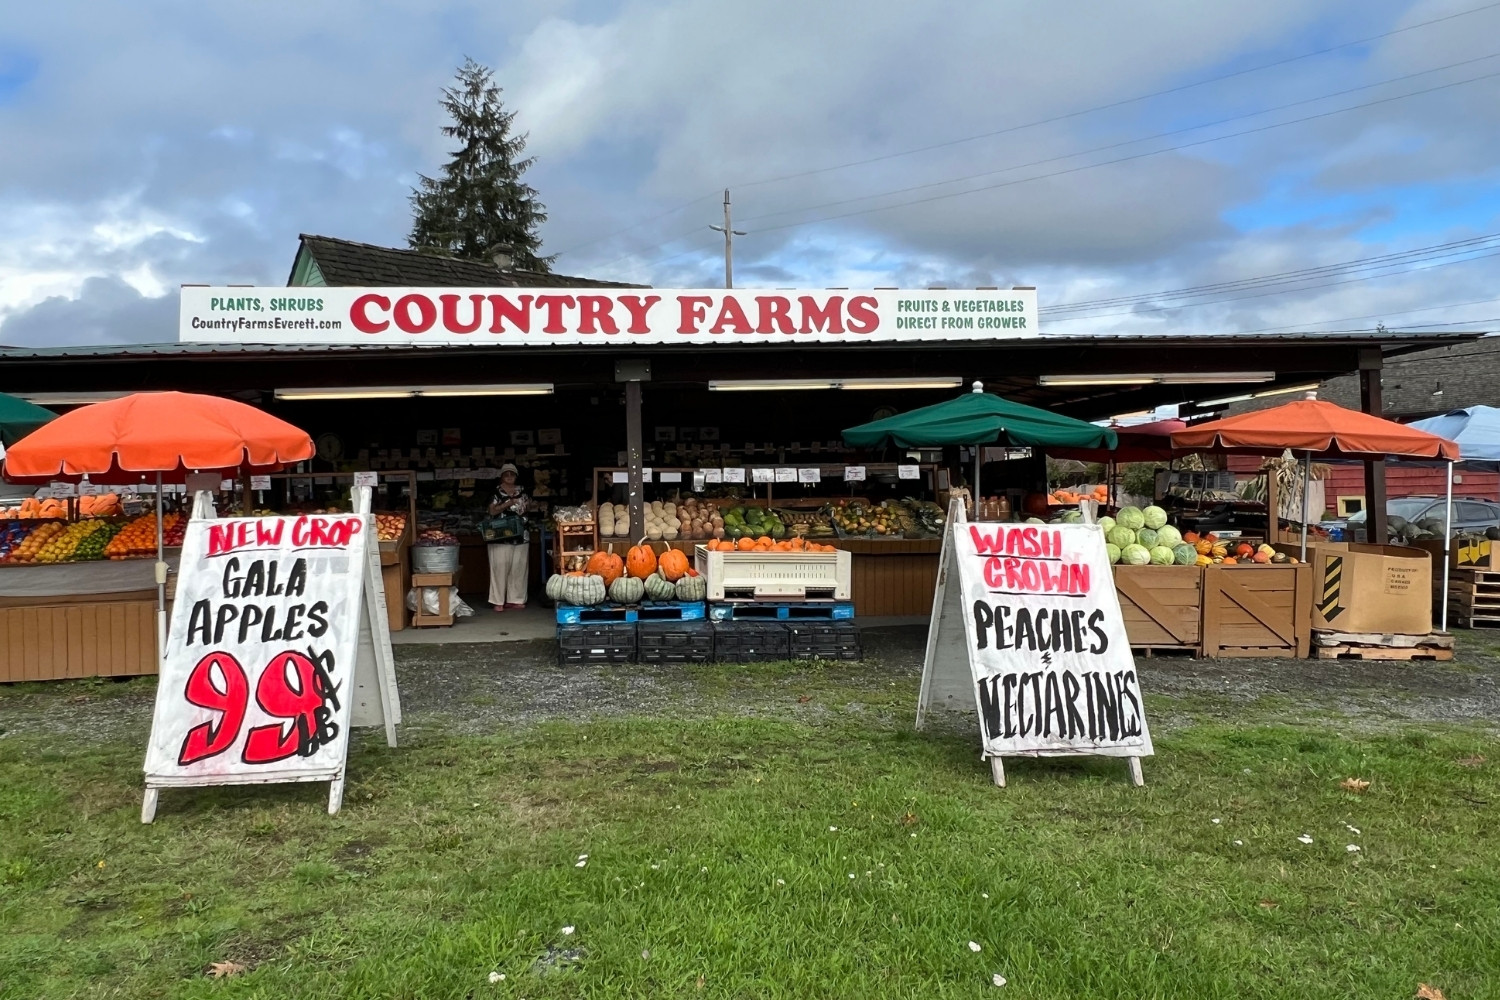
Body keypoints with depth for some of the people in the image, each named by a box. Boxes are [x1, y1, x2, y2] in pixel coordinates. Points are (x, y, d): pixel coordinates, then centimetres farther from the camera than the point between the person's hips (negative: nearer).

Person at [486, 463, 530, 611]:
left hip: (521, 535, 5)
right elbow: (492, 511, -9)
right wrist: (508, 503, -20)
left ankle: (516, 599, 12)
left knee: (518, 567, 6)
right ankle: (498, 601, -1)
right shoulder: (496, 491, -2)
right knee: (500, 567, -5)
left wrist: (528, 505, 1)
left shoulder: (522, 490, 12)